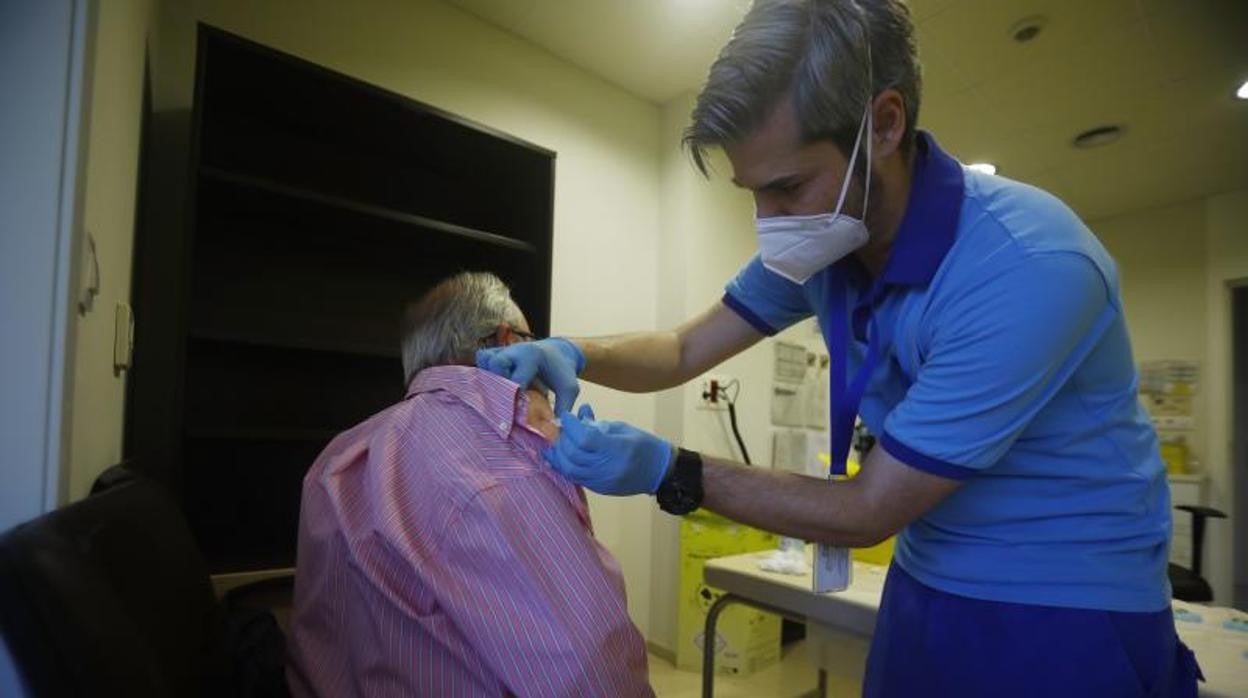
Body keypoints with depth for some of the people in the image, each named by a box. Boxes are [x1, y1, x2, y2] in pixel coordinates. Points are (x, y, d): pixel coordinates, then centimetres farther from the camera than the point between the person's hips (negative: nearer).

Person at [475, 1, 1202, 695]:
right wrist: (572, 354, -19)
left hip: (1066, 609, -5)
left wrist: (664, 470, -30)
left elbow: (870, 511, -26)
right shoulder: (824, 239, -8)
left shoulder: (1028, 269, -31)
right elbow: (687, 350, -1)